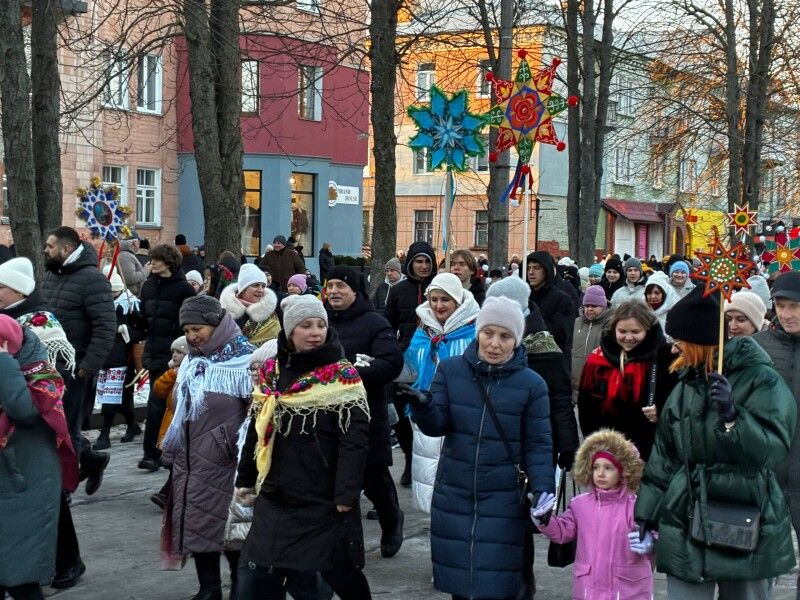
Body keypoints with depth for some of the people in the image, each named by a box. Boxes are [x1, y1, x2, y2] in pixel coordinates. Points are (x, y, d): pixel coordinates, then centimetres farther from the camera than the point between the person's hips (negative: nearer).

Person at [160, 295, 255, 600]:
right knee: (195, 526, 9)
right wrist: (172, 448, 21)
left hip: (223, 464, -7)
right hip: (189, 461, 7)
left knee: (227, 526, -3)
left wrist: (237, 446, -15)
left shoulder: (243, 360, -10)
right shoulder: (191, 362, 14)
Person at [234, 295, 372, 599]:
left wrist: (346, 494, -21)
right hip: (275, 498, 5)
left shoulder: (341, 375, -9)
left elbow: (354, 439, -15)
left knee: (342, 575, 7)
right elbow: (257, 428, 17)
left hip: (325, 502, -5)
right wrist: (246, 478, 18)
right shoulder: (271, 372, 7)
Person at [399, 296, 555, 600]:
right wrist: (423, 406, -26)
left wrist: (541, 490, -14)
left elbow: (538, 445, -3)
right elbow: (436, 426, -5)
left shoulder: (532, 384, -5)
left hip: (504, 503, -2)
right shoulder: (450, 370, -2)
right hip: (453, 497, 2)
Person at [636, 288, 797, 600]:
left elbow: (772, 450, -17)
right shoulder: (686, 384, 11)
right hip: (687, 529, 4)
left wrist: (732, 415, -29)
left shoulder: (762, 380, -7)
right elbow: (664, 457, 14)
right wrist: (645, 515, 12)